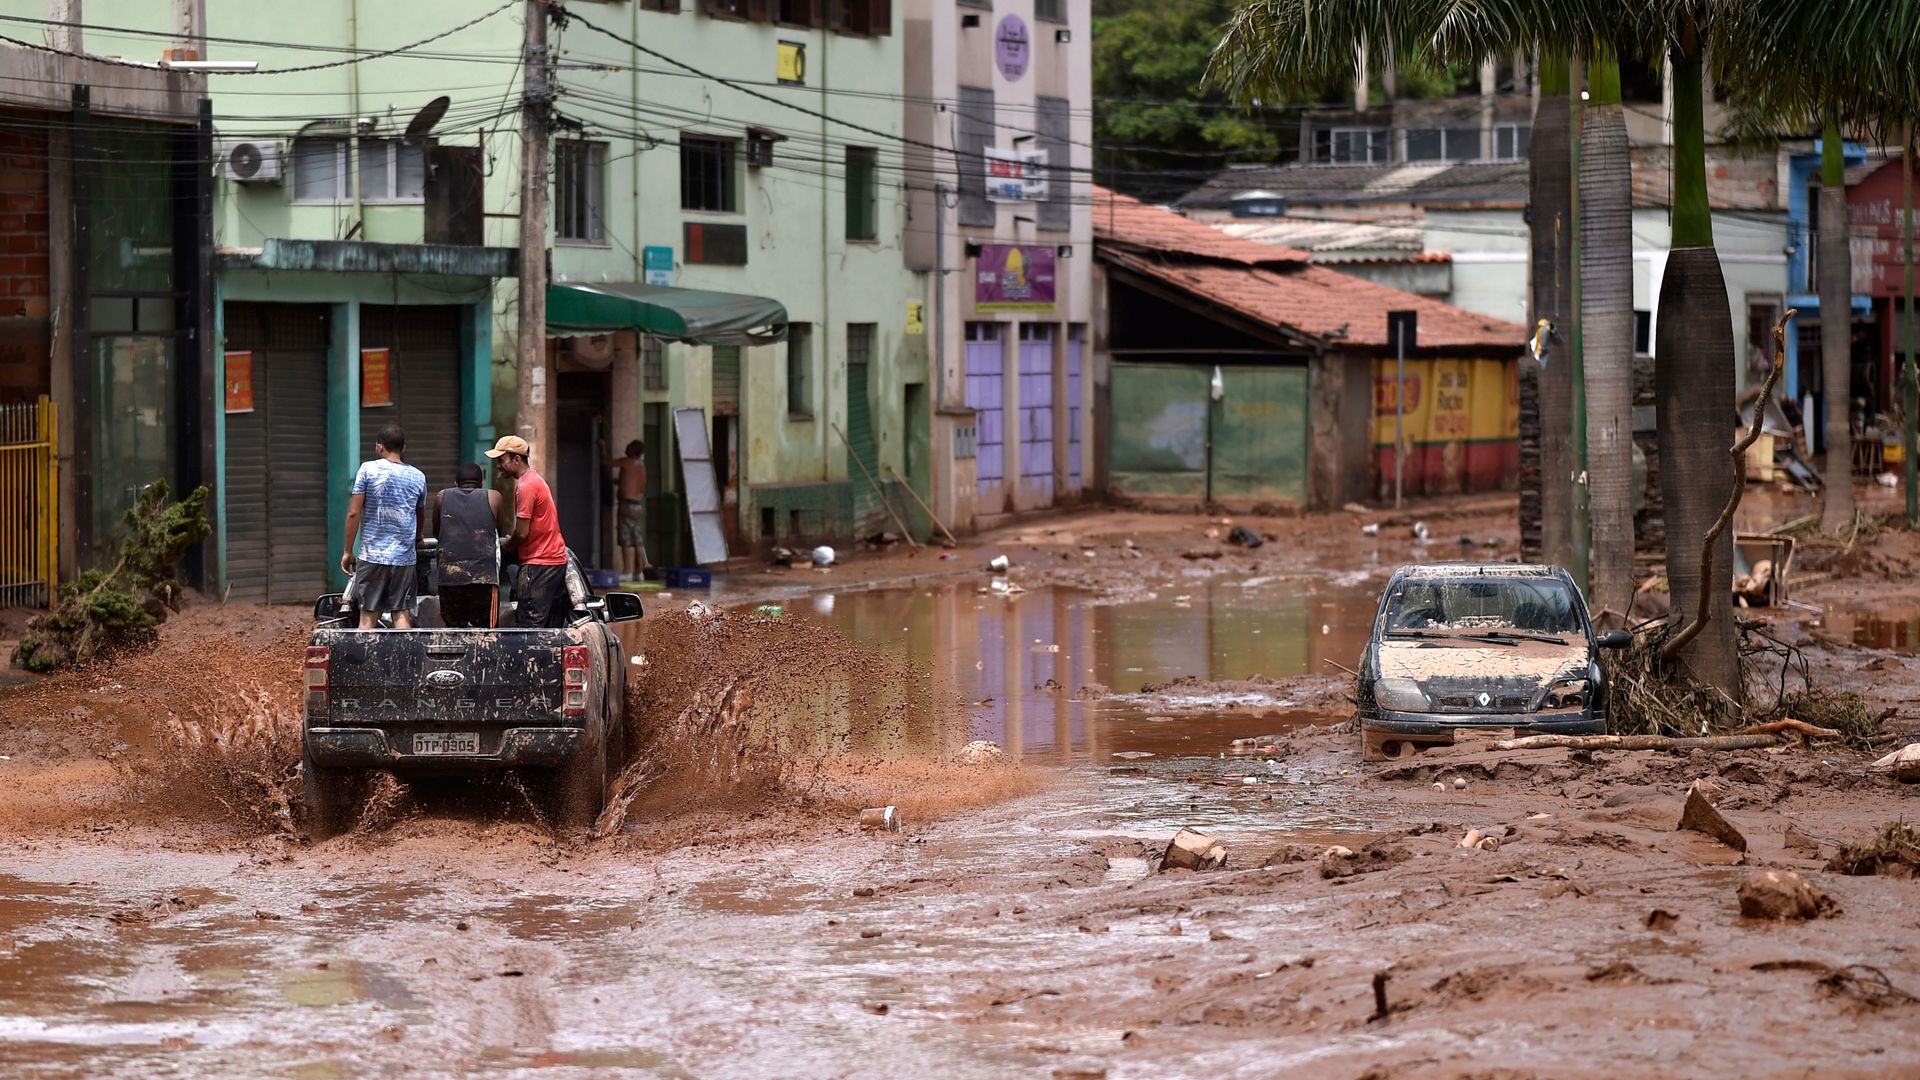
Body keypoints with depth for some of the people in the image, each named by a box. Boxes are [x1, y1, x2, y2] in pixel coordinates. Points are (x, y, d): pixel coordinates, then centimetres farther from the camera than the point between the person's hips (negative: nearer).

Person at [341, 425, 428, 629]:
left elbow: (354, 513, -6)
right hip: (405, 558, 2)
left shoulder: (368, 470, -3)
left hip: (372, 556, -2)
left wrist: (347, 551, 1)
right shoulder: (418, 477, 8)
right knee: (402, 615, 3)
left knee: (368, 617, 0)